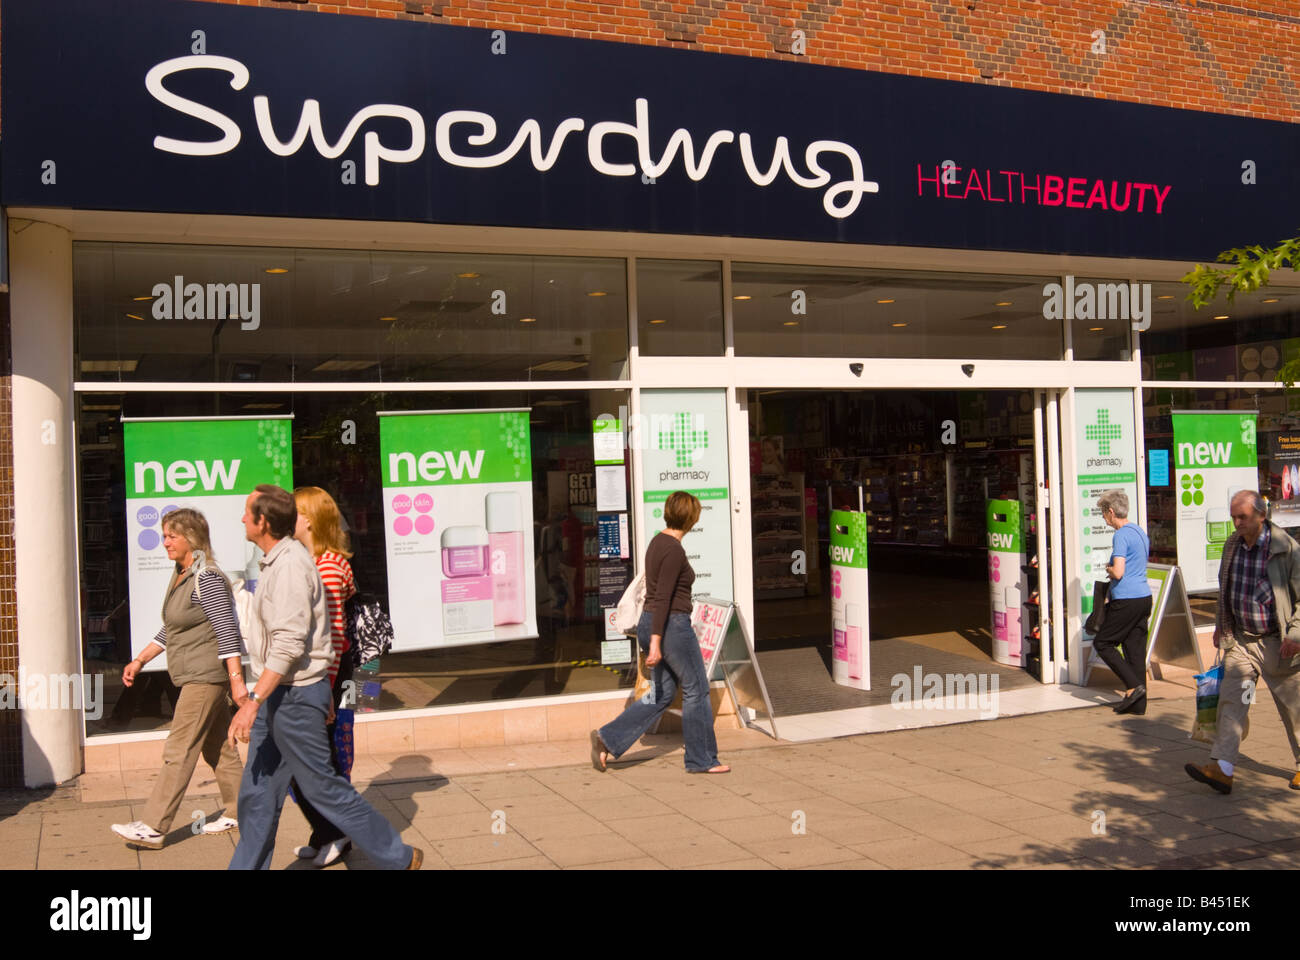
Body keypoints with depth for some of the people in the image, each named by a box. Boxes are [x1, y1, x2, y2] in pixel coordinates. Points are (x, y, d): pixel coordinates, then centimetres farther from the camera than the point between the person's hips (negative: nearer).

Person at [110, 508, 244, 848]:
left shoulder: (206, 578, -16)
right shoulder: (180, 577, 14)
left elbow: (227, 630, -21)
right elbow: (171, 630, 24)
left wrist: (236, 680, -26)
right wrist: (140, 660, 20)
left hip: (205, 677, -10)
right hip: (195, 677, 10)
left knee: (179, 750, -7)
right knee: (217, 747, 14)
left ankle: (152, 827, -4)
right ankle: (238, 811, 23)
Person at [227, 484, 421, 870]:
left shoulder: (290, 565, -19)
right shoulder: (276, 561, 13)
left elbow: (289, 645, -26)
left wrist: (253, 701, -28)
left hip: (294, 696, -9)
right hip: (279, 694, 9)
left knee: (323, 788, 0)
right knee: (257, 796, 12)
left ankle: (399, 858, 11)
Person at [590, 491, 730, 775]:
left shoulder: (657, 542, 11)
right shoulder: (674, 549, -18)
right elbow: (662, 597, -23)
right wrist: (655, 642, -24)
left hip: (650, 623, 9)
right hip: (672, 626, -9)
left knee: (660, 695, 13)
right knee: (696, 691, 5)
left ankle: (607, 738, 7)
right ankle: (701, 759, 15)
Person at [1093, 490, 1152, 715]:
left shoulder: (1121, 535, -14)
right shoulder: (1140, 532, 16)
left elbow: (1118, 572, -22)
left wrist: (1108, 569, -1)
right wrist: (1113, 570, 16)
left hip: (1126, 600, -9)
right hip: (1144, 597, 9)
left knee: (1102, 643, 3)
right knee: (1136, 649, 10)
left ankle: (1133, 685, -3)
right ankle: (1138, 703, 11)